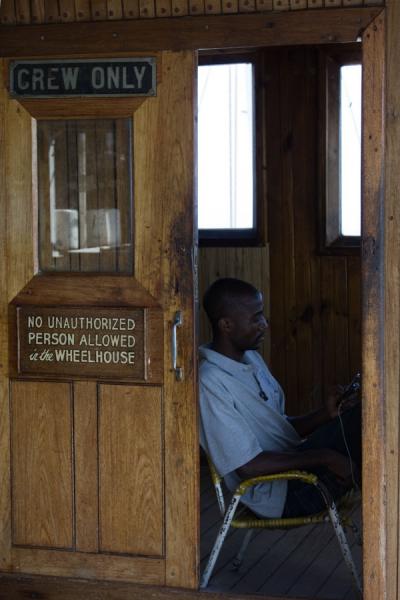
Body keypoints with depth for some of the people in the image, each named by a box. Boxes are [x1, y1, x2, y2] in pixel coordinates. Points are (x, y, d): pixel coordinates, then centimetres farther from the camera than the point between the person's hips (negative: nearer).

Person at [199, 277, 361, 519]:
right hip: (281, 496, -9)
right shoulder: (211, 383, -20)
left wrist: (325, 414, -3)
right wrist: (324, 458, -19)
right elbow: (247, 467, -21)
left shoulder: (251, 358, 10)